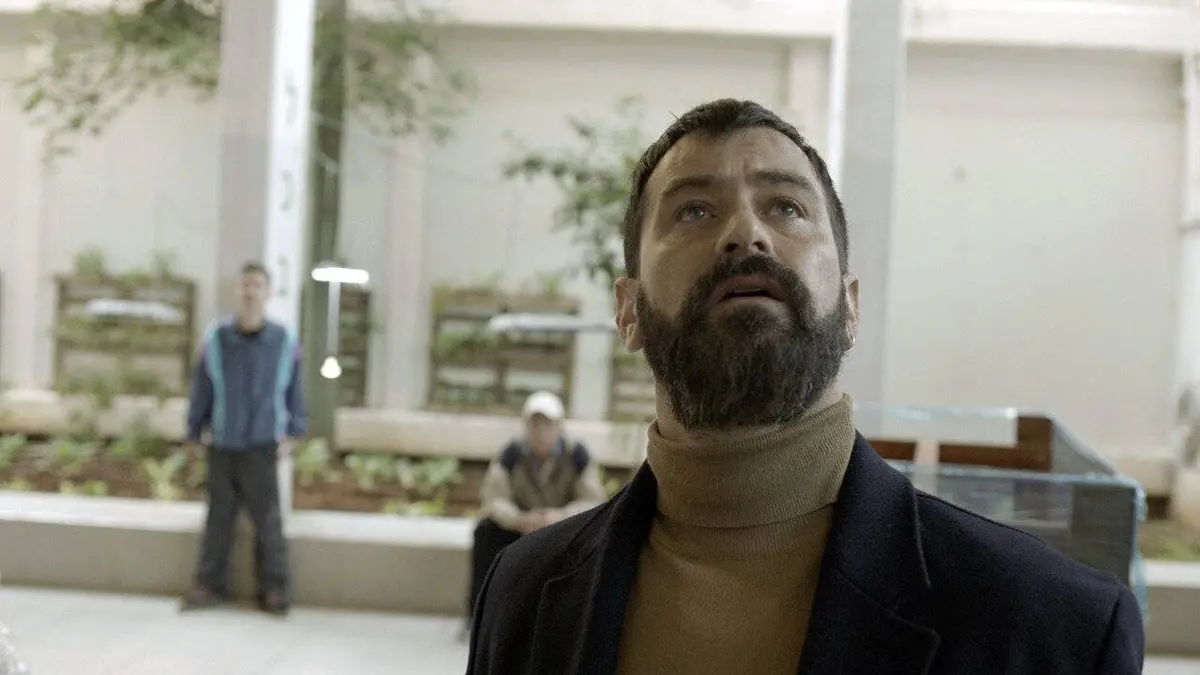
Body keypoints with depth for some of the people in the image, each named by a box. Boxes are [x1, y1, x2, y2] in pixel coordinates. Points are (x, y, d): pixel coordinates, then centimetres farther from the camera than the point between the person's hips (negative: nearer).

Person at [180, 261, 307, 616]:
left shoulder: (285, 341, -3)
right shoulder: (215, 338, -3)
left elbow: (294, 391, 5)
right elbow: (201, 390, 3)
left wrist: (292, 434, 3)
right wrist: (193, 434, 6)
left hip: (262, 447, -1)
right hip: (222, 446, 1)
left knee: (267, 520, 0)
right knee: (218, 518, 10)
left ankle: (274, 589, 9)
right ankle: (211, 584, 21)